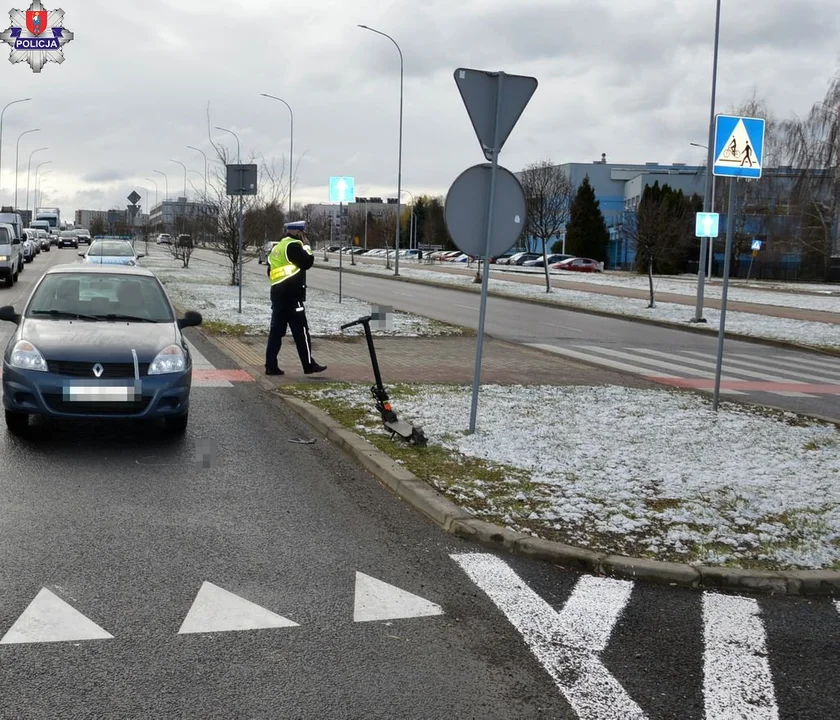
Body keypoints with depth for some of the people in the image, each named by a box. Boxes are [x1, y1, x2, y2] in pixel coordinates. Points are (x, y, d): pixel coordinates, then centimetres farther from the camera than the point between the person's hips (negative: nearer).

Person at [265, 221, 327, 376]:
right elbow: (306, 263, -14)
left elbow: (270, 272, 22)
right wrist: (308, 250, 3)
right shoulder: (293, 245, -9)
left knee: (276, 330, 8)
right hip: (291, 295, -9)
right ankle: (309, 365, 1)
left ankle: (271, 366, 6)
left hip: (277, 294, 9)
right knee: (301, 331, -3)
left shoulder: (276, 248, 19)